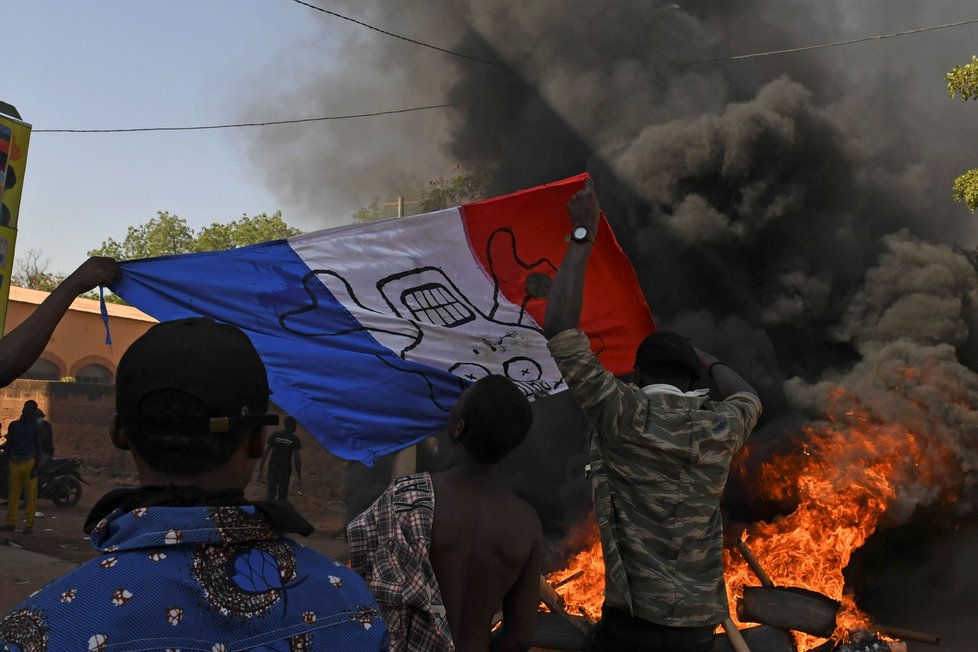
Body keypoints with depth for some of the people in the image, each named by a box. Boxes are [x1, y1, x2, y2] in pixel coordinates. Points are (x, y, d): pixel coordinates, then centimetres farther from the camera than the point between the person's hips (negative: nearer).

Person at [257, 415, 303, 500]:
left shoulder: (275, 435, 4)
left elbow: (265, 452, 1)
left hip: (273, 467, 3)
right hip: (285, 469, -2)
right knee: (282, 496, 6)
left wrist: (260, 470, 5)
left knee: (270, 493, 10)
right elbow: (296, 459, -9)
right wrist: (299, 477, -6)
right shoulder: (294, 439, -4)